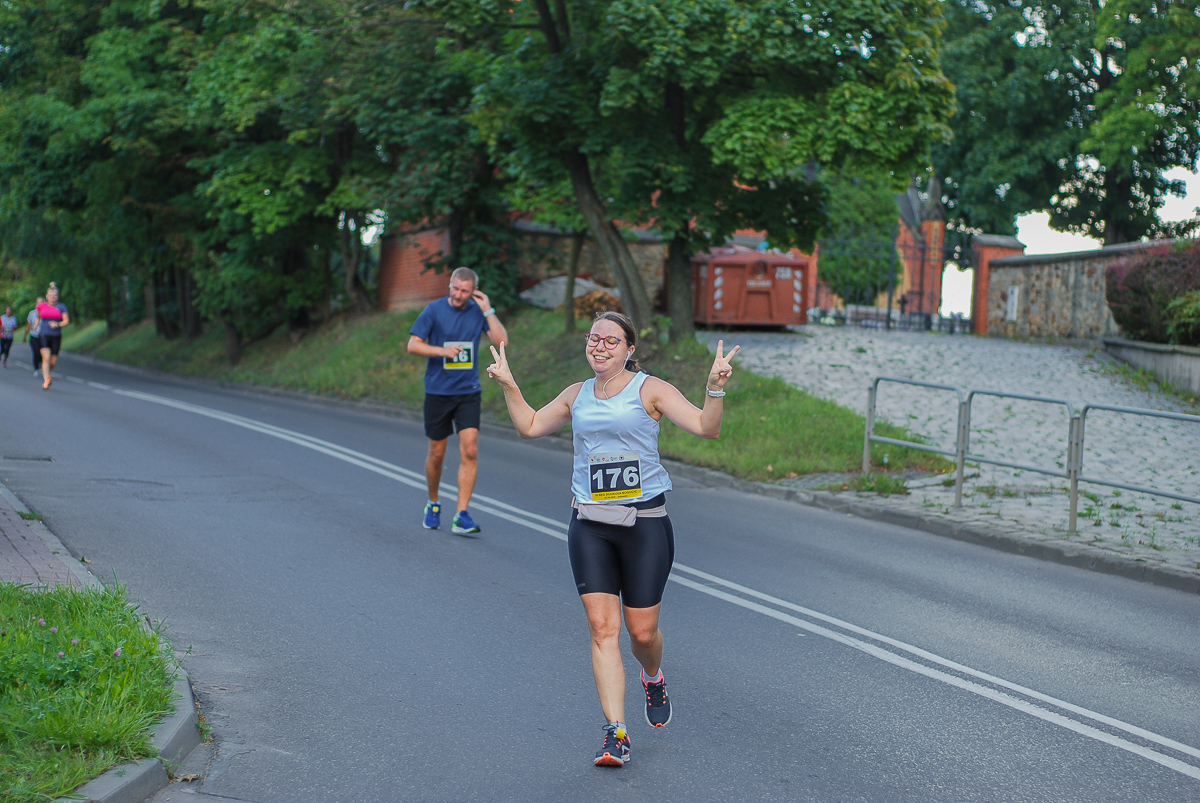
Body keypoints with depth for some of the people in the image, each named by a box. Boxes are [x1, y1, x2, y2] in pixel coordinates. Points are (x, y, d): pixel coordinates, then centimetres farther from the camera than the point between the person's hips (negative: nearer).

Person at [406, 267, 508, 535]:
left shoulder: (478, 311, 2)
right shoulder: (434, 310, -4)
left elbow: (501, 341, -8)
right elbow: (413, 345, -6)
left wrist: (488, 311, -12)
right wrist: (443, 351, -19)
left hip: (468, 392, 1)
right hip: (437, 392, -1)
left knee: (469, 451, -12)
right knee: (437, 453, 7)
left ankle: (461, 516, -11)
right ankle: (433, 504, 31)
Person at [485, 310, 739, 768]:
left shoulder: (650, 390, -2)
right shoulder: (577, 396, 12)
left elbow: (706, 428, -11)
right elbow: (530, 426, 26)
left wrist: (715, 387, -26)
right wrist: (508, 384, 15)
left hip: (644, 522, -3)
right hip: (589, 525, 3)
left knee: (642, 631, 1)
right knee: (602, 628, -7)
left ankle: (653, 678, 38)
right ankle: (616, 734, -6)